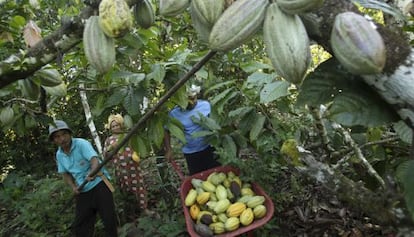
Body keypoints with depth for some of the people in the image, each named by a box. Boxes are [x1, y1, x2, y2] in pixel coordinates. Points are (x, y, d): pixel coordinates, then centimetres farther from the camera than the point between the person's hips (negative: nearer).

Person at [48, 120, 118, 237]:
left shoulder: (81, 144, -15)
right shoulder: (59, 154, 4)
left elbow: (95, 160, -29)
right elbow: (65, 173, 16)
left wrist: (92, 173, -50)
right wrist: (73, 186, -3)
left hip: (99, 184, -6)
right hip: (82, 191, 6)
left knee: (109, 219, -3)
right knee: (79, 227, 10)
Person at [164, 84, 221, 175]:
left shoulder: (206, 105, -10)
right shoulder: (174, 113, -14)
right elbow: (166, 131, -2)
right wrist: (168, 150, -8)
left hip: (209, 147, 1)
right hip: (191, 153, -1)